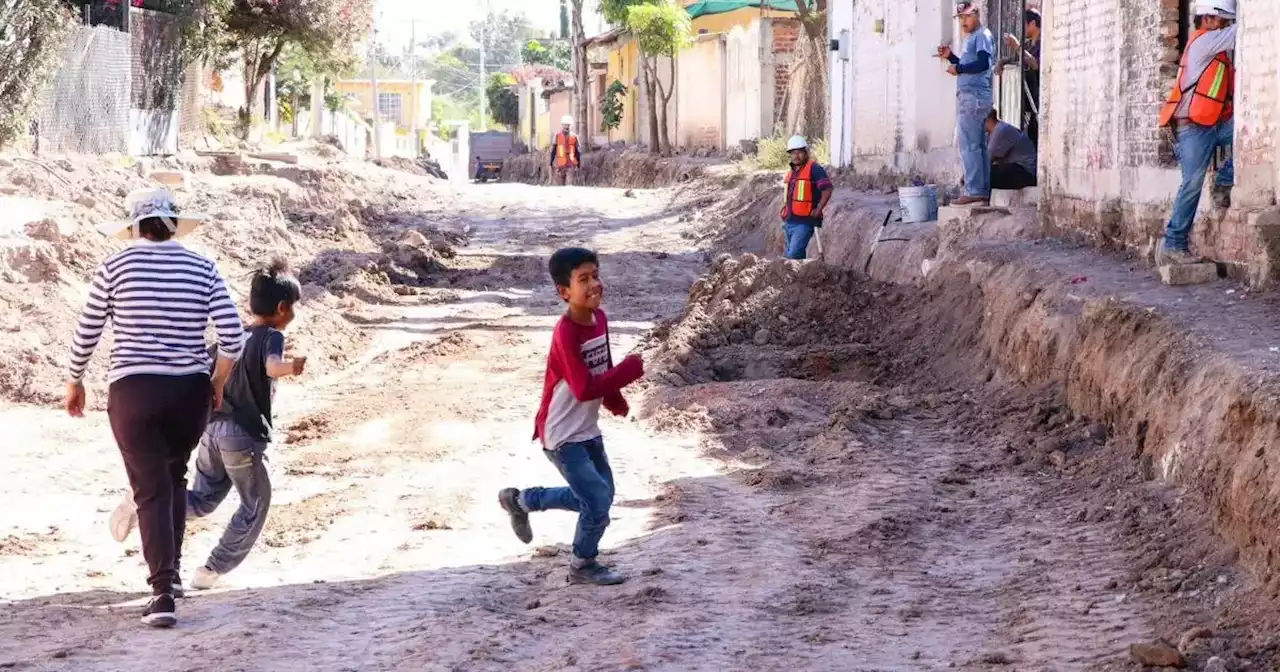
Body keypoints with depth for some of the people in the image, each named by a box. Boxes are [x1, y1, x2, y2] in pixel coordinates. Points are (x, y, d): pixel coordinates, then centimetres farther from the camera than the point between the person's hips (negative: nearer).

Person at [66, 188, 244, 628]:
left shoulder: (116, 267, -2)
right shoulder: (202, 268, 2)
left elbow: (87, 333, 1)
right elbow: (233, 337, -4)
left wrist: (75, 381, 17)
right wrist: (217, 385, 12)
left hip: (132, 391, -2)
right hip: (189, 392, 2)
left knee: (151, 489, 4)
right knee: (173, 475, 26)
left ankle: (163, 593, -5)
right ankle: (170, 570, 28)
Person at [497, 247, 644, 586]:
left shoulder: (600, 318, -1)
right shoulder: (566, 333, -27)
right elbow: (584, 389, -32)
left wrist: (615, 400, 6)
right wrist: (629, 370, -26)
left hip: (589, 430, 9)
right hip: (563, 437, -9)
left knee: (597, 496, 19)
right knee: (598, 502, -6)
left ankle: (521, 500, 35)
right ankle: (583, 565, 19)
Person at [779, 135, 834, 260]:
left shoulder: (814, 169, -7)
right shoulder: (791, 171, 18)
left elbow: (827, 189, -15)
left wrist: (818, 210, -16)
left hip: (804, 222, -9)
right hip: (789, 222, 9)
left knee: (793, 255, -19)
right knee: (798, 255, 13)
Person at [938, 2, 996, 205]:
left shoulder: (982, 35, -7)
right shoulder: (971, 38, 23)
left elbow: (983, 63, -19)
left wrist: (958, 68, -11)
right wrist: (950, 56, 15)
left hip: (974, 97, -10)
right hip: (968, 97, 10)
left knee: (969, 145, -13)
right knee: (979, 146, 8)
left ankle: (975, 191, -15)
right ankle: (984, 190, 9)